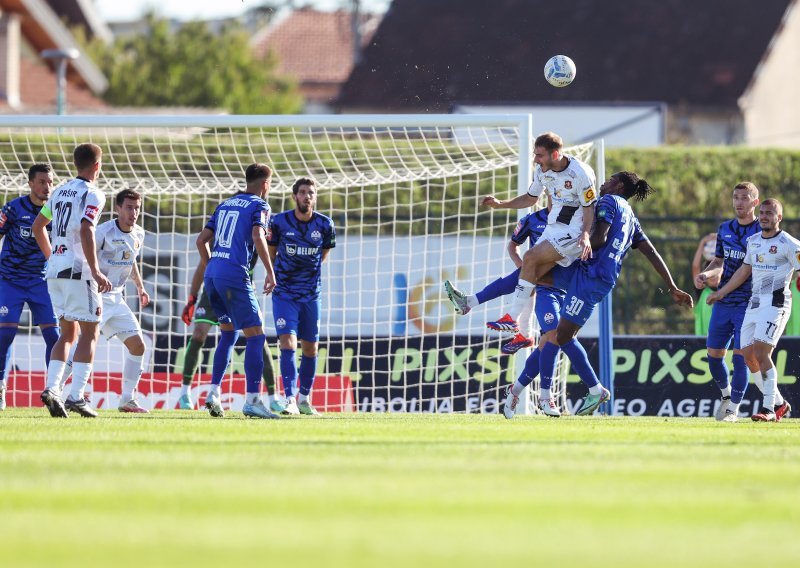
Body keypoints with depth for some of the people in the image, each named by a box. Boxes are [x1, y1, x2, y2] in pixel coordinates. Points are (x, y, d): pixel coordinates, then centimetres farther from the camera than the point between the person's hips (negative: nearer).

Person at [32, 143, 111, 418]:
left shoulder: (60, 192, 15)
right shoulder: (92, 195, -8)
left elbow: (37, 227, 21)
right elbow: (85, 231, -21)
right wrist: (95, 271, -22)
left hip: (55, 270, 7)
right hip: (78, 271, -7)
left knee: (68, 332, 14)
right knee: (89, 332, -1)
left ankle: (51, 388, -2)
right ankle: (76, 396, -10)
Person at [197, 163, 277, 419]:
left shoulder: (225, 205, 20)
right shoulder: (259, 206, 0)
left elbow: (202, 239, 19)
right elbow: (258, 237, -17)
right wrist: (270, 272, -13)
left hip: (212, 273, 7)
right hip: (235, 276, -7)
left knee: (228, 333, 21)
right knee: (256, 336, -4)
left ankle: (214, 393, 13)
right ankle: (252, 400, -12)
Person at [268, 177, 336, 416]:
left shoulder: (325, 225, -4)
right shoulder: (279, 222, -8)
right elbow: (271, 254, 7)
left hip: (311, 295, 3)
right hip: (284, 295, -3)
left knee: (310, 349, 9)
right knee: (288, 344, -17)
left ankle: (305, 399, 26)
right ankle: (290, 399, -22)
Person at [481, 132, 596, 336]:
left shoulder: (580, 173, -19)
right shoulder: (542, 170, 3)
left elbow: (589, 208, -12)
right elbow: (530, 198, 18)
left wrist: (585, 235, -27)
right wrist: (500, 204, 8)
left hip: (574, 232, -8)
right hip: (552, 230, 8)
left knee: (530, 257, -23)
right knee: (532, 276, -4)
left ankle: (512, 318, -19)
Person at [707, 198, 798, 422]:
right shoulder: (754, 241, 16)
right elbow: (744, 271, 26)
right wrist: (721, 292, 32)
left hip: (775, 304, -8)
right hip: (754, 304, 8)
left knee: (761, 353, -18)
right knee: (749, 356, 4)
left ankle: (770, 410, -16)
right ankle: (779, 402, 17)